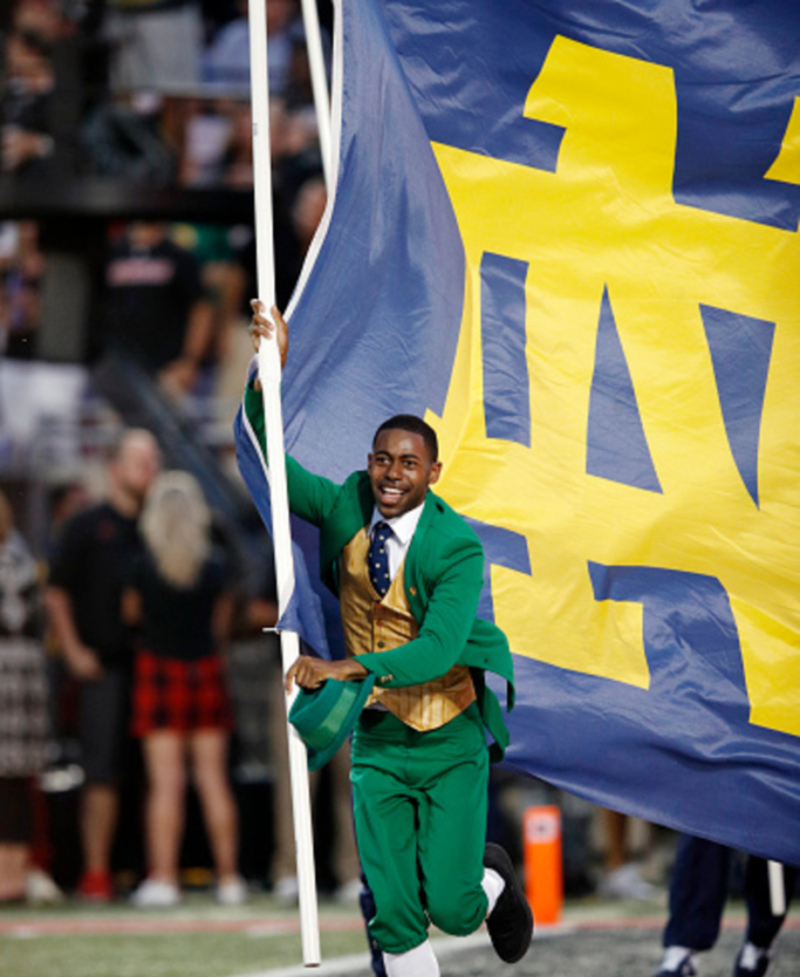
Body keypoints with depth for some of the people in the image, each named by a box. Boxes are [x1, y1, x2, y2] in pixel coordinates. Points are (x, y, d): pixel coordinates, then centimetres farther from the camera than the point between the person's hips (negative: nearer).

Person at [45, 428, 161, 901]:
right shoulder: (88, 526, 5)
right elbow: (57, 592, 5)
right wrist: (73, 650, -3)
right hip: (107, 666, -3)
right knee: (103, 770, -6)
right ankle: (96, 871, -4)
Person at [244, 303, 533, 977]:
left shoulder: (457, 548, -18)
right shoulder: (347, 511, -5)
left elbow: (436, 650, -28)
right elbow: (271, 453, -3)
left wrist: (347, 667, -40)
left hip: (448, 744, -3)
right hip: (376, 743, 3)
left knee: (450, 909, -1)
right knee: (393, 914, -2)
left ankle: (493, 879, 34)